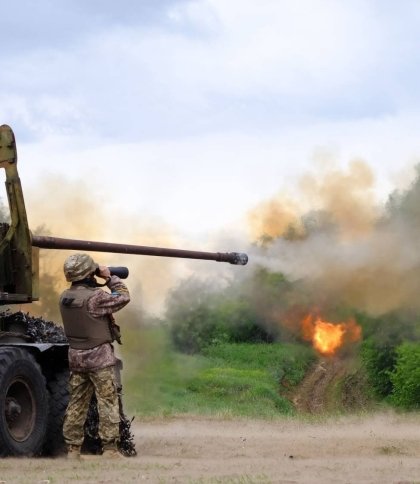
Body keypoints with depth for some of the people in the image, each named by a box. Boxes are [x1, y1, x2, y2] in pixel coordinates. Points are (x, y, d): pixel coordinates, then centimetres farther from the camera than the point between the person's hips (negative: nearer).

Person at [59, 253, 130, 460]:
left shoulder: (65, 297, 3)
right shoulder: (95, 297, -20)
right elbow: (123, 297, -9)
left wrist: (101, 282, 10)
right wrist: (110, 278, 1)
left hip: (76, 357, 7)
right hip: (100, 357, -7)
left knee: (76, 404, 11)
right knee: (108, 404, -1)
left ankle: (72, 449, 12)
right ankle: (110, 449, -2)